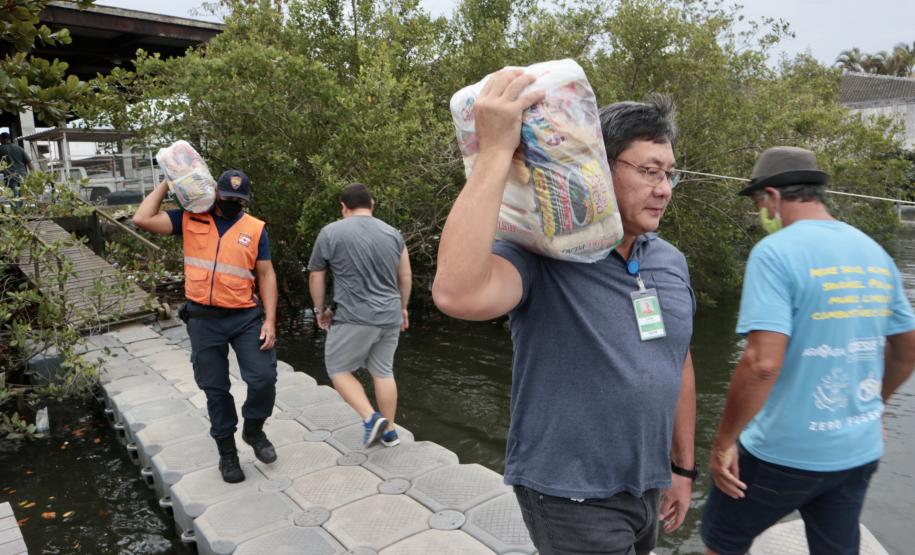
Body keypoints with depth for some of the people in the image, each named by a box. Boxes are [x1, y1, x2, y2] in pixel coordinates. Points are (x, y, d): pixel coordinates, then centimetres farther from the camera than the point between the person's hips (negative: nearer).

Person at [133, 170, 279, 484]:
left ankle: (254, 431, 22)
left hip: (246, 317, 0)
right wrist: (166, 184, 2)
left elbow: (266, 276, 1)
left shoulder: (255, 229, 2)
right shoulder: (190, 220, 5)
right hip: (203, 320, 1)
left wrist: (270, 320, -6)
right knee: (215, 389, 10)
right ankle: (227, 452, 27)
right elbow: (143, 220, -5)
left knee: (264, 379, -8)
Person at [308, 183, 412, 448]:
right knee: (383, 371, 16)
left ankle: (371, 418, 0)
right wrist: (402, 308, 23)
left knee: (338, 369, 12)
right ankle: (389, 431, 23)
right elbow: (406, 276, 11)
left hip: (355, 318, -5)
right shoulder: (393, 233, 6)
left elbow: (316, 277, 2)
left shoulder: (330, 232, -5)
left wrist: (320, 310, 15)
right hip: (390, 317, 5)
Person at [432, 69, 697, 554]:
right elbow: (458, 294, -41)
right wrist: (495, 152, -39)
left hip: (649, 489, 7)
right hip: (572, 496, -6)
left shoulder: (671, 263, 2)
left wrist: (682, 467, 14)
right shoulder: (539, 257, -21)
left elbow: (678, 367, 11)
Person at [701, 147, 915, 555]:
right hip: (859, 452, 7)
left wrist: (723, 442, -16)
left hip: (785, 452, -6)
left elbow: (763, 363, -27)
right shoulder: (875, 253, 5)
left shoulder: (776, 252, -18)